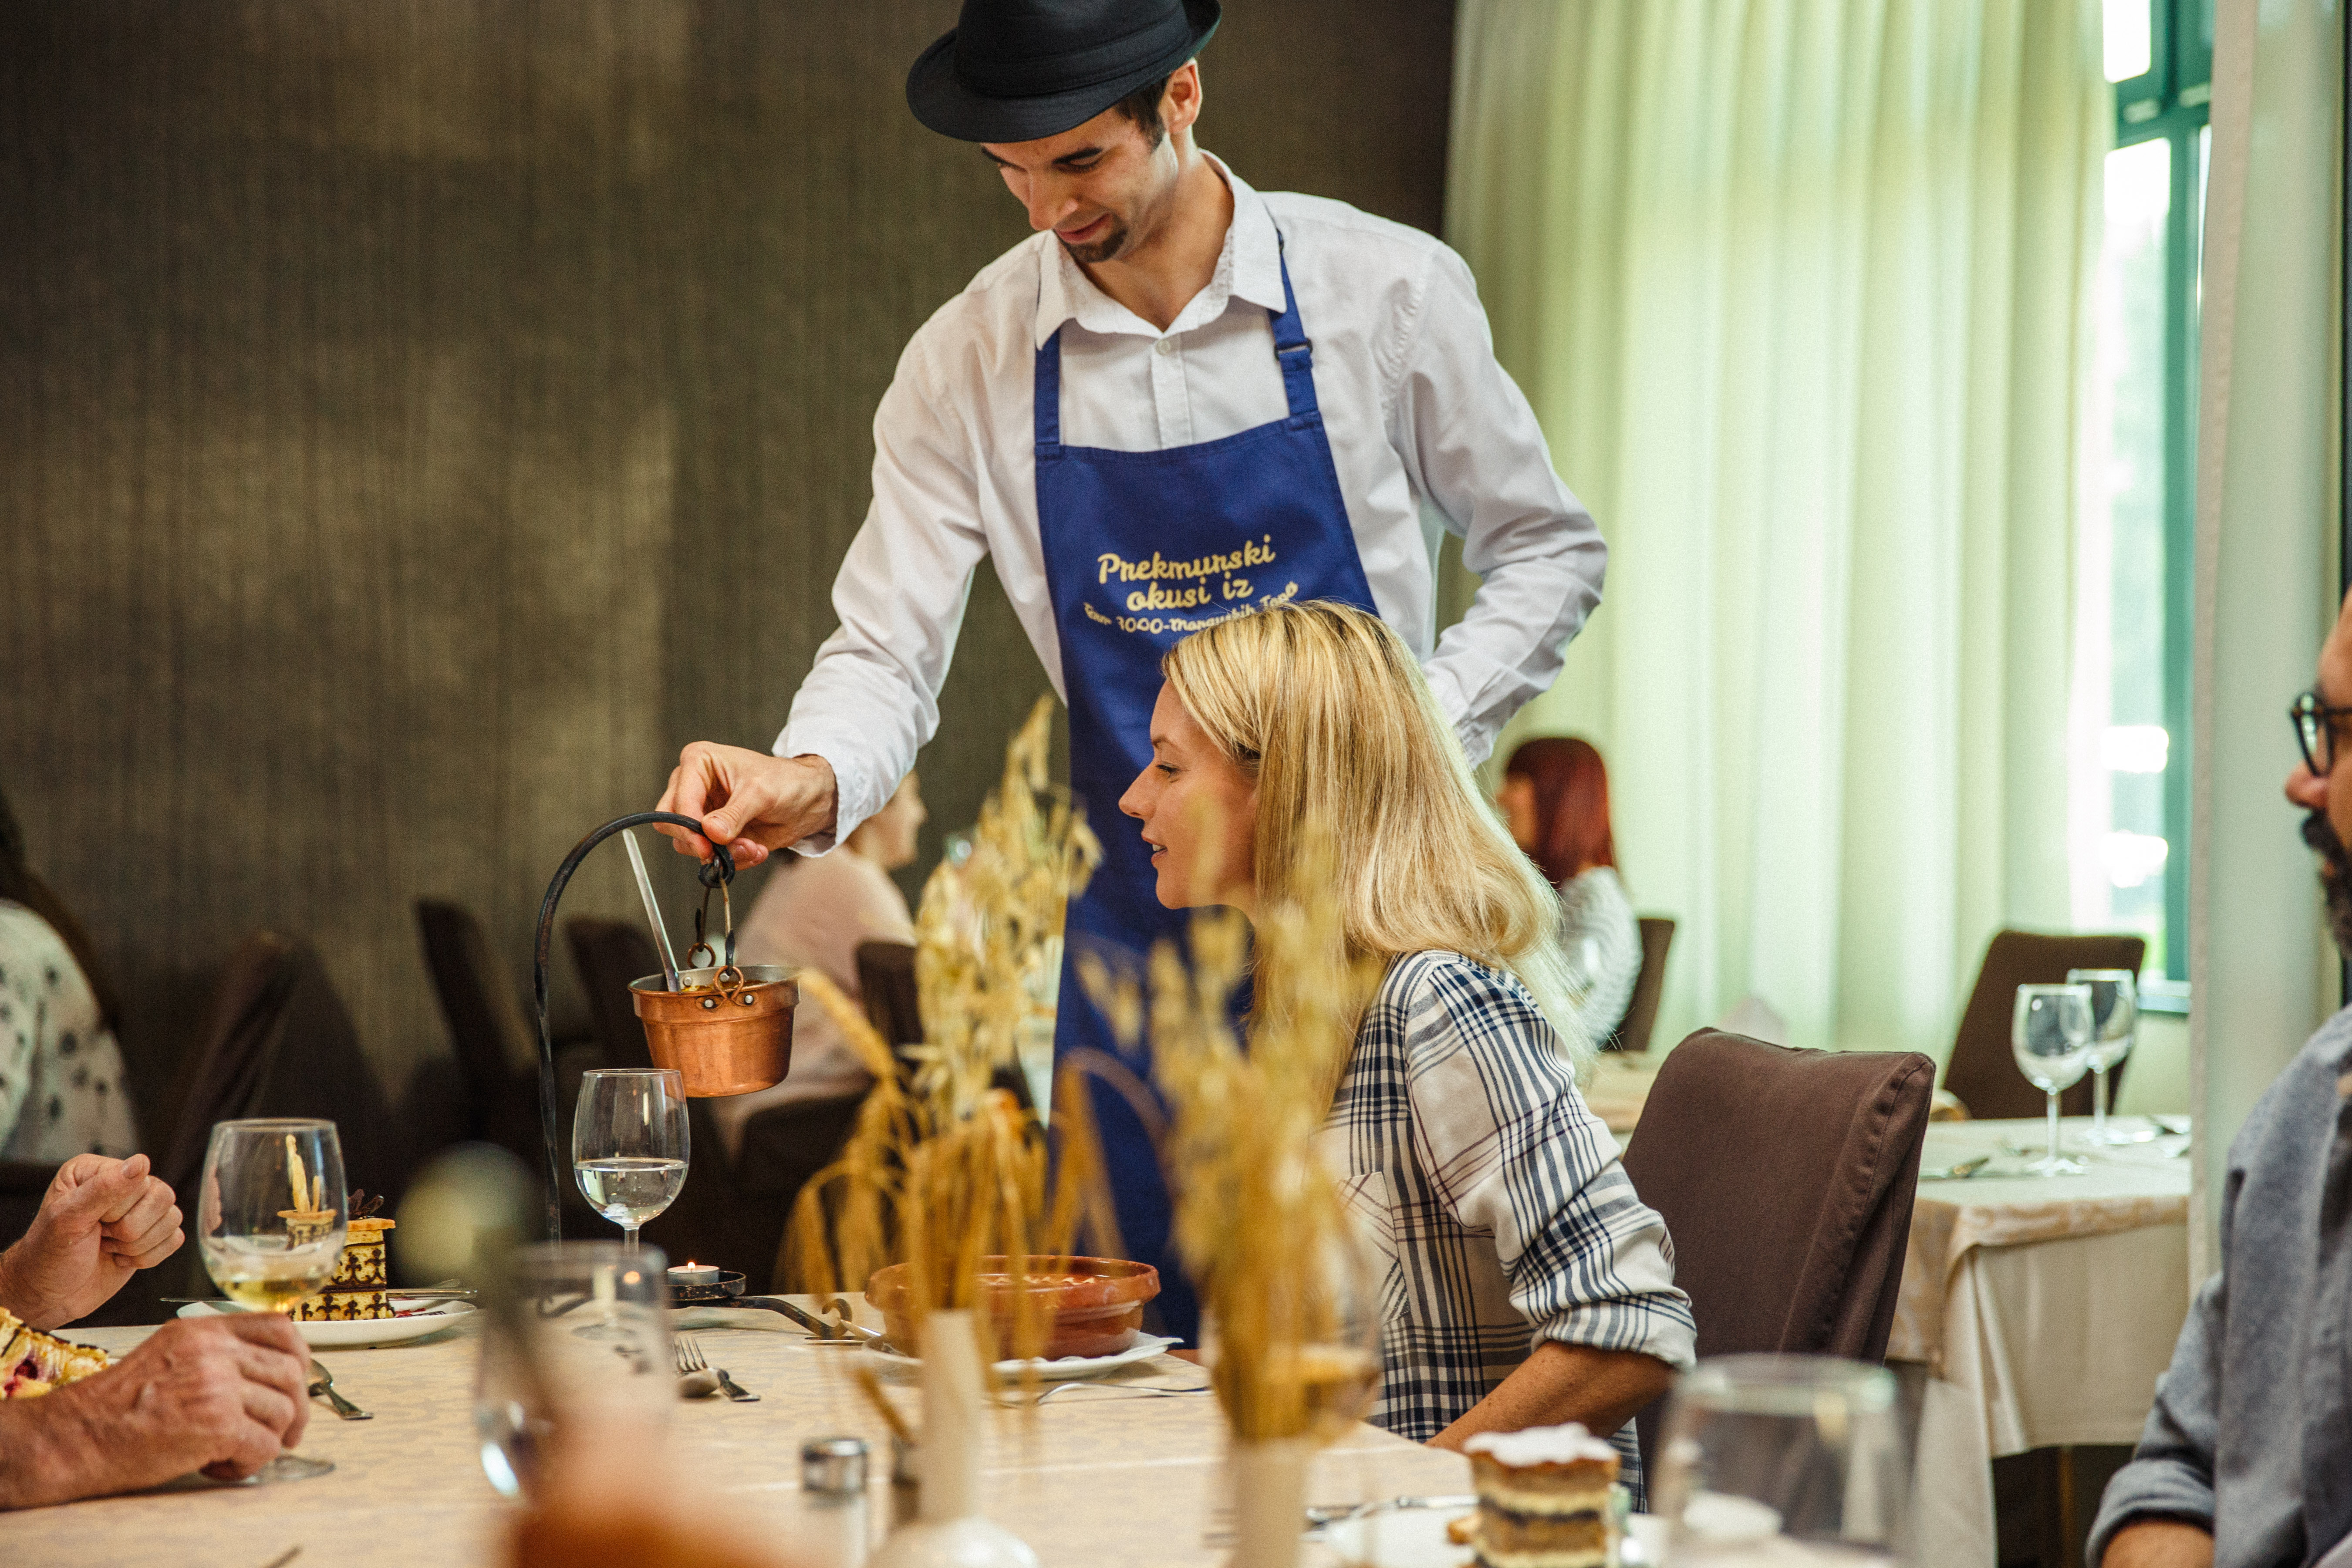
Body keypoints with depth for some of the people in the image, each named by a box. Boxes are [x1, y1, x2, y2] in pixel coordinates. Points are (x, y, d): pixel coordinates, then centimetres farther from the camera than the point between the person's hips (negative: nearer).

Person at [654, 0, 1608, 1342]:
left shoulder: (1386, 290, -7)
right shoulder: (969, 363, -3)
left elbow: (1549, 551, 4)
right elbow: (889, 653, -3)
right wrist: (811, 779, -25)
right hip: (1140, 920, 2)